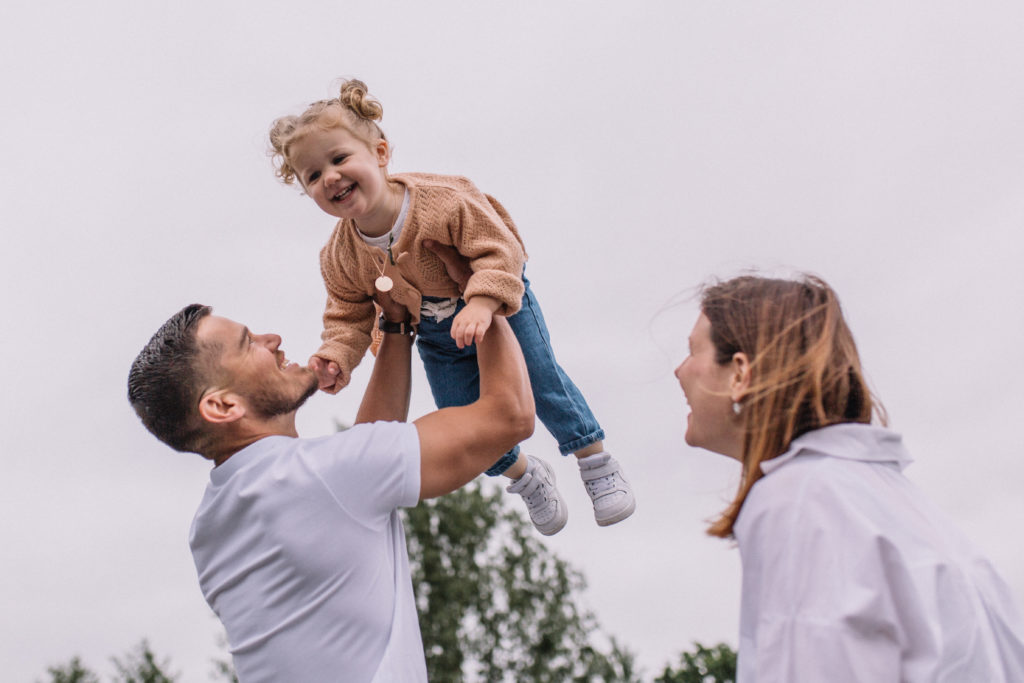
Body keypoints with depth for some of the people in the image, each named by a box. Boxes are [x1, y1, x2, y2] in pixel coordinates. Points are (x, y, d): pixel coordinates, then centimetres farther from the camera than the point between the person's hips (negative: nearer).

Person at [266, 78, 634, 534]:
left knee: (541, 382, -2)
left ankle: (596, 460, 24)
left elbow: (499, 249, -36)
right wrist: (336, 357, -26)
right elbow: (349, 313, -7)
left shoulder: (444, 202, -36)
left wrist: (482, 303, -52)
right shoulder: (340, 258, -21)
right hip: (438, 341, 4)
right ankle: (526, 476, 35)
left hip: (500, 303, -4)